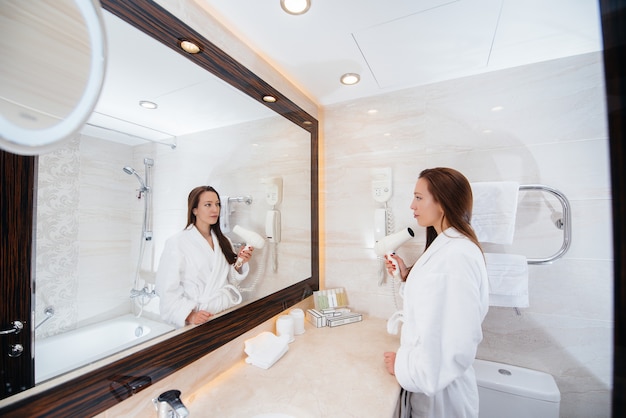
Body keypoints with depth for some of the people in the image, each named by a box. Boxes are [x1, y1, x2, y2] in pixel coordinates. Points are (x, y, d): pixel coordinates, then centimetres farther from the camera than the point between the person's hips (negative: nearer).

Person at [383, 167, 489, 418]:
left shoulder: (456, 255, -28)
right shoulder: (444, 246, 3)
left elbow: (457, 344, -29)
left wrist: (403, 365, -17)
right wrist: (407, 276, -1)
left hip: (438, 389, -8)